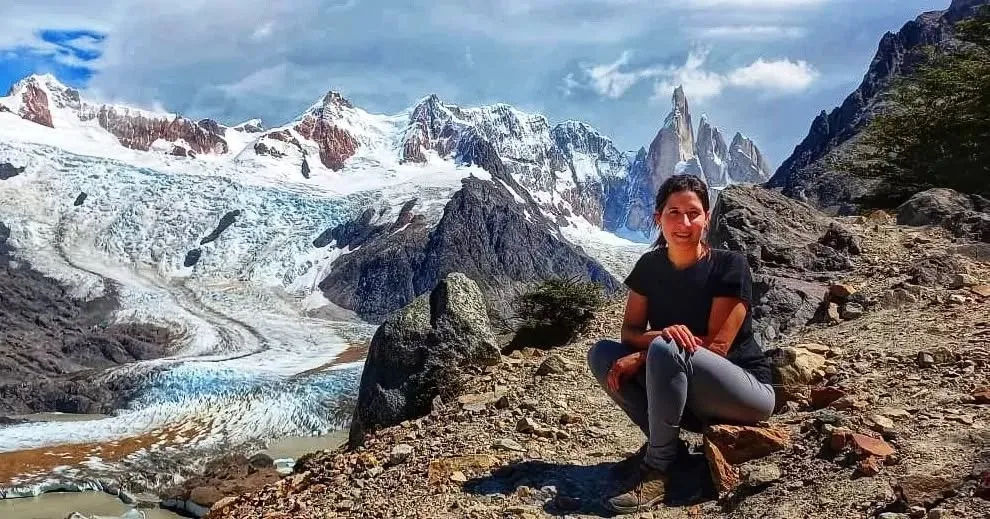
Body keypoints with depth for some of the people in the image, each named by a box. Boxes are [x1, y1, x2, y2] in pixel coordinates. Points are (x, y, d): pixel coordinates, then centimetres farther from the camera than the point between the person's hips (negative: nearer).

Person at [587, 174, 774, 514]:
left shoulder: (730, 267, -16)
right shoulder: (649, 266, 0)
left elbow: (717, 346, -19)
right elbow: (630, 331, -3)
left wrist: (641, 358, -23)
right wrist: (660, 334, -28)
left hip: (748, 392, -6)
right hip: (690, 399, 6)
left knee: (664, 350, -33)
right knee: (601, 354, -10)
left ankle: (657, 469, -21)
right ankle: (665, 442, -8)